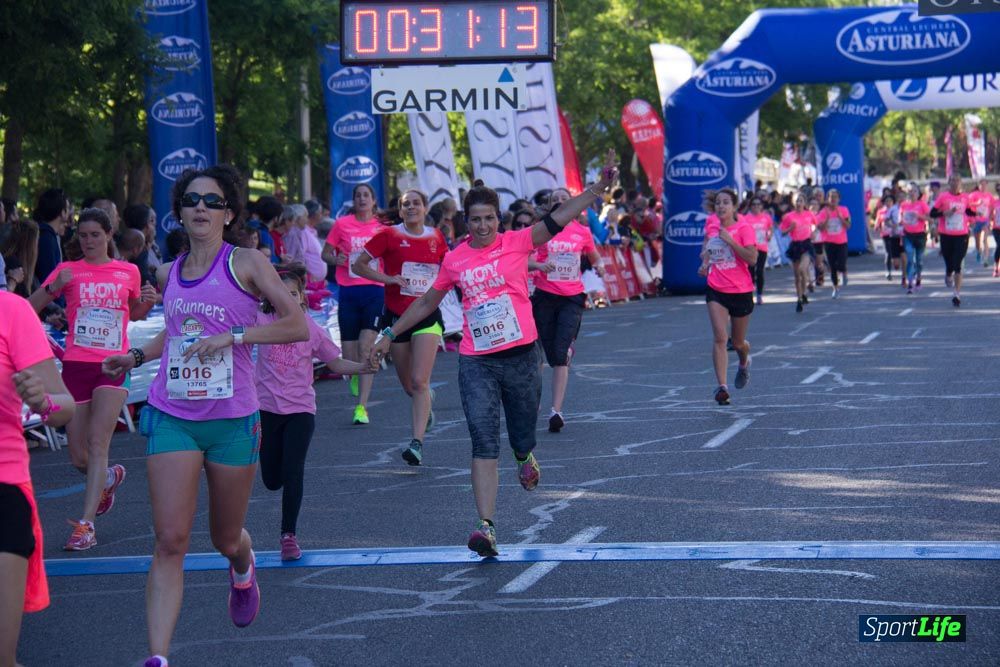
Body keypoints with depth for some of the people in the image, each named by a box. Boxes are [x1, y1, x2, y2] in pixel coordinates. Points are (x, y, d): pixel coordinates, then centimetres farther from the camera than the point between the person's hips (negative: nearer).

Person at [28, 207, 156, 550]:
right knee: (78, 458, 7)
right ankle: (109, 477, 42)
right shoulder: (68, 271, 4)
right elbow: (29, 308, -2)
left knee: (98, 443, -16)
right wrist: (53, 288, -19)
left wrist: (147, 302, 2)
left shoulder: (129, 272, 7)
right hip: (76, 365, 1)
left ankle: (85, 525, -16)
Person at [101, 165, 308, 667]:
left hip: (232, 419, -2)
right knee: (170, 540, -10)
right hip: (172, 416, 2)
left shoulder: (246, 263, -4)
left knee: (226, 539, 13)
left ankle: (243, 570, 52)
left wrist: (234, 336, -18)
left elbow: (297, 325, -9)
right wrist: (137, 356, 13)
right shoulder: (169, 274, 9)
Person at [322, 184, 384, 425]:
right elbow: (325, 253, 8)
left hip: (375, 290, 0)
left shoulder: (381, 227, 7)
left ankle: (361, 406, -12)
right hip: (348, 292, 0)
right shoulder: (342, 224, 3)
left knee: (366, 348, -12)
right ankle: (355, 376, 41)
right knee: (349, 354, 4)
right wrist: (336, 259, -13)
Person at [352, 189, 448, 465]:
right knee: (408, 385, 12)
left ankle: (417, 443, -17)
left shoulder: (436, 237, 4)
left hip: (427, 315, -1)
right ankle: (428, 400, 47)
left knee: (419, 381, -15)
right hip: (396, 315, 1)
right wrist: (388, 278, -13)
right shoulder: (389, 235, -3)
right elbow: (358, 265, -1)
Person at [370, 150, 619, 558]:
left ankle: (526, 457, 50)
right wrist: (389, 336, 21)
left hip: (520, 356, 0)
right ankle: (486, 528, -16)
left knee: (522, 439, 10)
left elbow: (559, 218, -8)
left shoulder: (517, 243, 1)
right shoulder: (455, 260, 6)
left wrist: (599, 187, -18)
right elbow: (427, 302, 19)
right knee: (484, 445, -9)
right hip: (476, 363, 1)